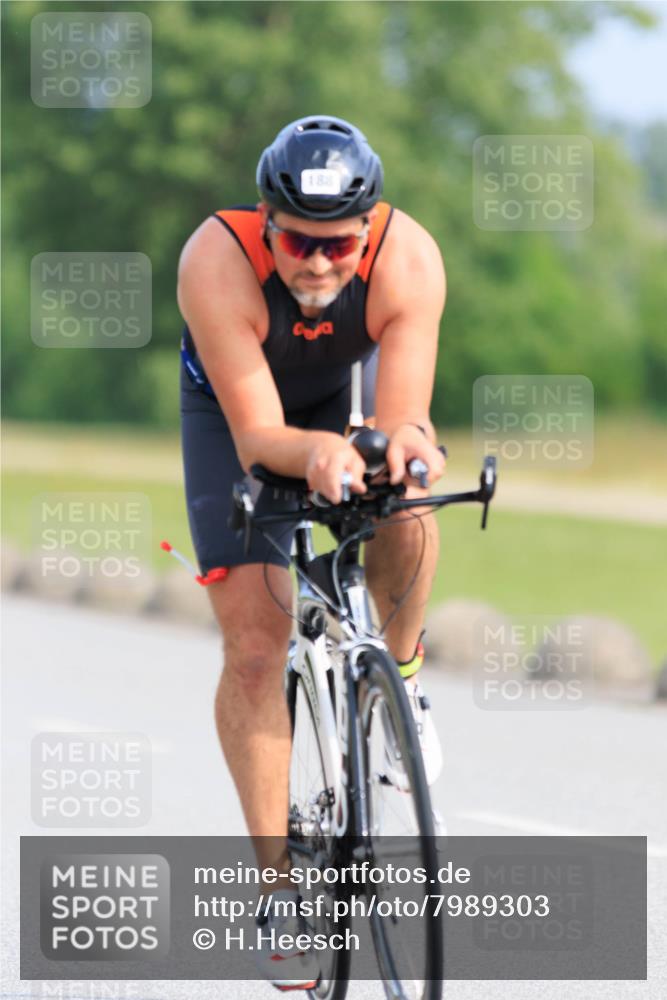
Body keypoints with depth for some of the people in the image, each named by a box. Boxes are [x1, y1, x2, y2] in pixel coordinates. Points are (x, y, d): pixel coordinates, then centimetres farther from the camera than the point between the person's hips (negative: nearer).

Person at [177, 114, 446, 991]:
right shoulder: (217, 263, -39)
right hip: (237, 410, -1)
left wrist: (401, 441, -61)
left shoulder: (408, 259, -35)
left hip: (354, 391, 1)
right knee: (254, 646, -10)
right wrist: (318, 452, -60)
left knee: (405, 511, -31)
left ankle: (402, 669, 1)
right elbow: (257, 435, -39)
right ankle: (276, 875, -1)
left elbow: (401, 413, -38)